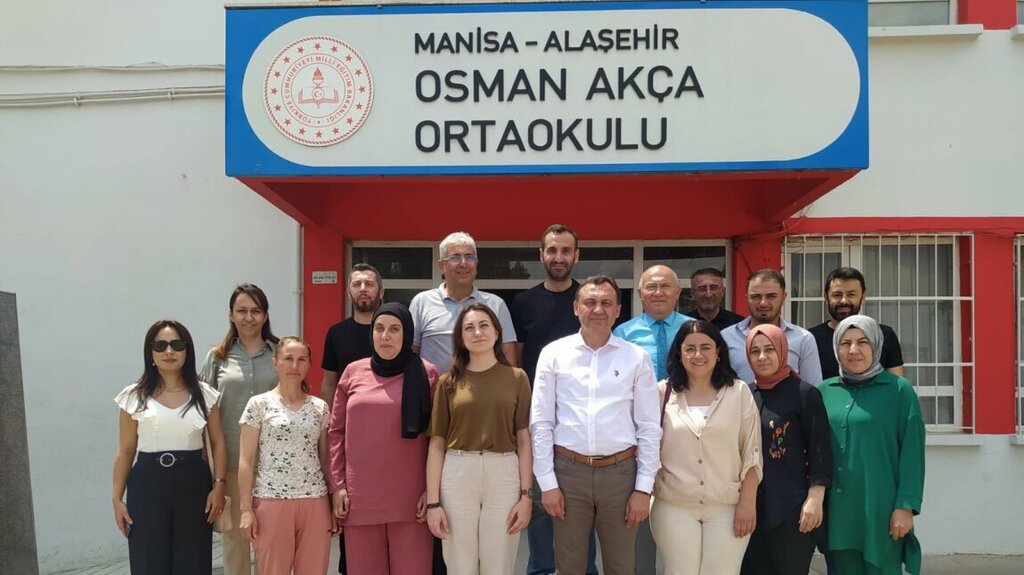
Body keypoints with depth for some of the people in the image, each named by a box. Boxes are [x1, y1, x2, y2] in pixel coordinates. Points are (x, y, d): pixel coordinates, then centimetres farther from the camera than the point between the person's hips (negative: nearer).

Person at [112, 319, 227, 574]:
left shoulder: (204, 394, 3)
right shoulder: (134, 396, 1)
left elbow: (217, 443, 6)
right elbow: (125, 451, 5)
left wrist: (218, 485, -4)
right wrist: (117, 498, 2)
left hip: (193, 482, 1)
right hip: (148, 484, 0)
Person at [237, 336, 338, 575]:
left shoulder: (320, 407, 8)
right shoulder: (259, 404, 0)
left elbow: (325, 458, 12)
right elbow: (246, 460, -1)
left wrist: (334, 504, 7)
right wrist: (246, 508, -6)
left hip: (314, 502, 3)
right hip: (272, 501, -2)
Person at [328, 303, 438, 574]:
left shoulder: (427, 374, 2)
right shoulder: (353, 372, 7)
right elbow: (336, 432, 9)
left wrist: (432, 489, -4)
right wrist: (337, 486, 3)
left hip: (411, 499, -2)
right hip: (360, 497, 2)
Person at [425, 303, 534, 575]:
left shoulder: (517, 378, 4)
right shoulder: (449, 382, 5)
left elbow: (524, 440, 2)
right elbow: (437, 443, 2)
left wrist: (526, 494, -4)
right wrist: (433, 501, -3)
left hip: (504, 475, 0)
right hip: (457, 476, 0)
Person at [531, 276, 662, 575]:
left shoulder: (637, 358, 1)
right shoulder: (554, 354, 1)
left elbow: (649, 427, 2)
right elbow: (541, 422, 1)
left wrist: (644, 487, -2)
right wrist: (547, 482, -3)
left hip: (620, 472, 0)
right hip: (568, 471, 0)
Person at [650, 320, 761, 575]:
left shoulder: (739, 392, 0)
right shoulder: (663, 393, 1)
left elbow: (752, 453, 1)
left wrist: (748, 502, -4)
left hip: (728, 506, 0)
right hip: (674, 506, 1)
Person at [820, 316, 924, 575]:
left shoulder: (899, 390, -3)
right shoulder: (824, 391, 6)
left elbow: (912, 453, -6)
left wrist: (906, 506, -11)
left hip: (880, 508, -3)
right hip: (836, 509, 3)